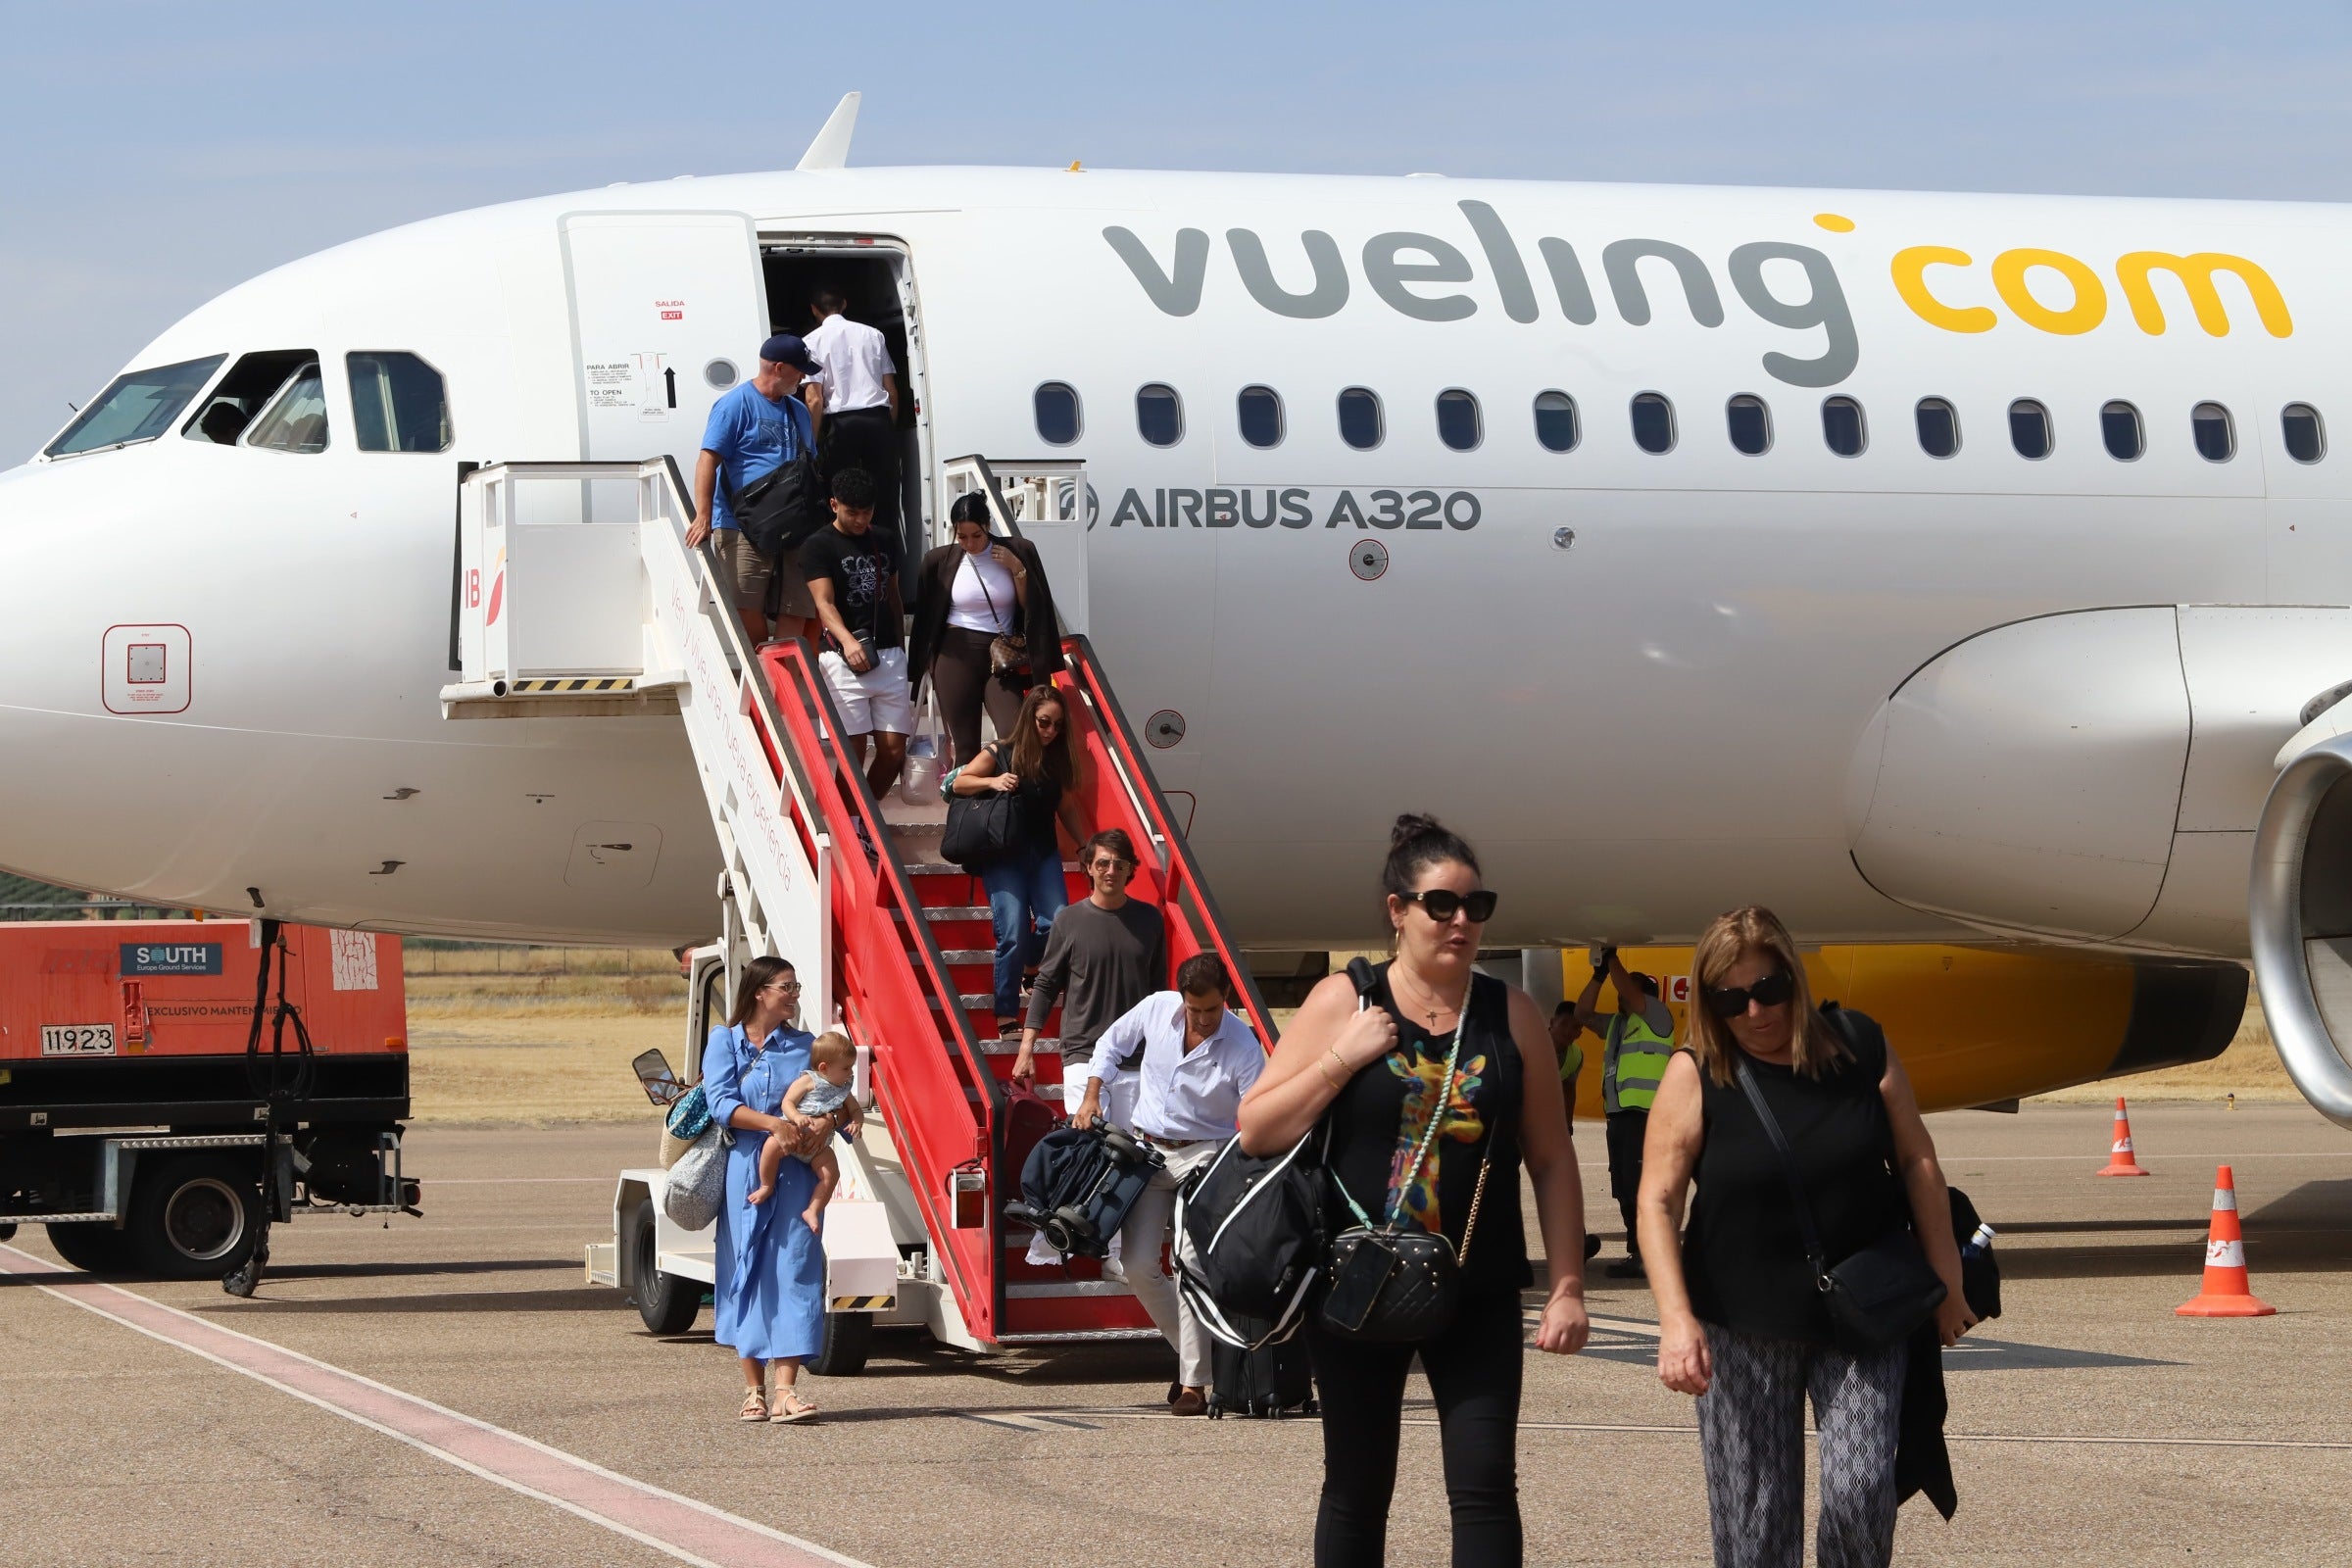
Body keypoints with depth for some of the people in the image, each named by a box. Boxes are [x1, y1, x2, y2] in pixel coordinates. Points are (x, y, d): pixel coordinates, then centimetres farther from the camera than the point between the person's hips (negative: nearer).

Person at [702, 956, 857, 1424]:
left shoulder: (806, 1046, 13)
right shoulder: (725, 1041, 6)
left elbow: (843, 1098, 9)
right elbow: (720, 1103, -6)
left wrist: (829, 1120, -13)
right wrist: (772, 1123, -19)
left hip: (796, 1171, 1)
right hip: (743, 1170, -1)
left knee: (794, 1267, -8)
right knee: (746, 1268, 1)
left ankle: (786, 1389, -13)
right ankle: (754, 1389, 8)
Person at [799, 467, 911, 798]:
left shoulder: (886, 542, 15)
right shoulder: (819, 546, -3)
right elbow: (824, 602, -14)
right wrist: (847, 641, -31)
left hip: (889, 656, 5)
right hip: (844, 659, -5)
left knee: (894, 751, 2)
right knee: (854, 750, -8)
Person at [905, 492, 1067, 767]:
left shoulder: (1018, 552, 3)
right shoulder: (940, 561, 2)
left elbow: (1032, 608, 4)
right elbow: (925, 615, 10)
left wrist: (1017, 570, -9)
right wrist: (926, 662, 9)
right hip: (957, 655, 0)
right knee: (965, 746, -2)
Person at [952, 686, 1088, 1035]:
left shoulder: (1059, 760, 9)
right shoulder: (1001, 754, -2)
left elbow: (1067, 810, 16)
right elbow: (958, 782, 1)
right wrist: (993, 781, -16)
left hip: (1044, 853, 4)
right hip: (1004, 856, -4)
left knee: (1058, 923, -16)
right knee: (1014, 933, -17)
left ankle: (1032, 963, 18)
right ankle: (1006, 1017, -10)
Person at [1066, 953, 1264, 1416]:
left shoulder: (1243, 1048, -17)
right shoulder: (1156, 1009, -6)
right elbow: (1111, 1044, 15)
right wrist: (1092, 1096, 5)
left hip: (1206, 1155, -4)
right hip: (1148, 1151, 5)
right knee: (1137, 1266, 0)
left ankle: (1194, 1382, -12)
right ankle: (1191, 1349, 20)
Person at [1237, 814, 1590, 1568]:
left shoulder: (1511, 1014, 3)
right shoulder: (1342, 1003, -2)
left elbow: (1552, 1160, 5)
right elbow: (1255, 1132, -3)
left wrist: (1567, 1288, 0)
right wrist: (1342, 1059, -13)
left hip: (1477, 1297, 0)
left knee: (1486, 1486, -7)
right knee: (1357, 1490, 9)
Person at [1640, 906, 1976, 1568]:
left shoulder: (1861, 1047, -2)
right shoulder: (1695, 1074, -8)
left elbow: (1916, 1161, 4)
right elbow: (1658, 1201, -11)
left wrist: (1947, 1285, 5)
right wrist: (1676, 1319, -23)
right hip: (1743, 1327, -1)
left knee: (1861, 1493, -11)